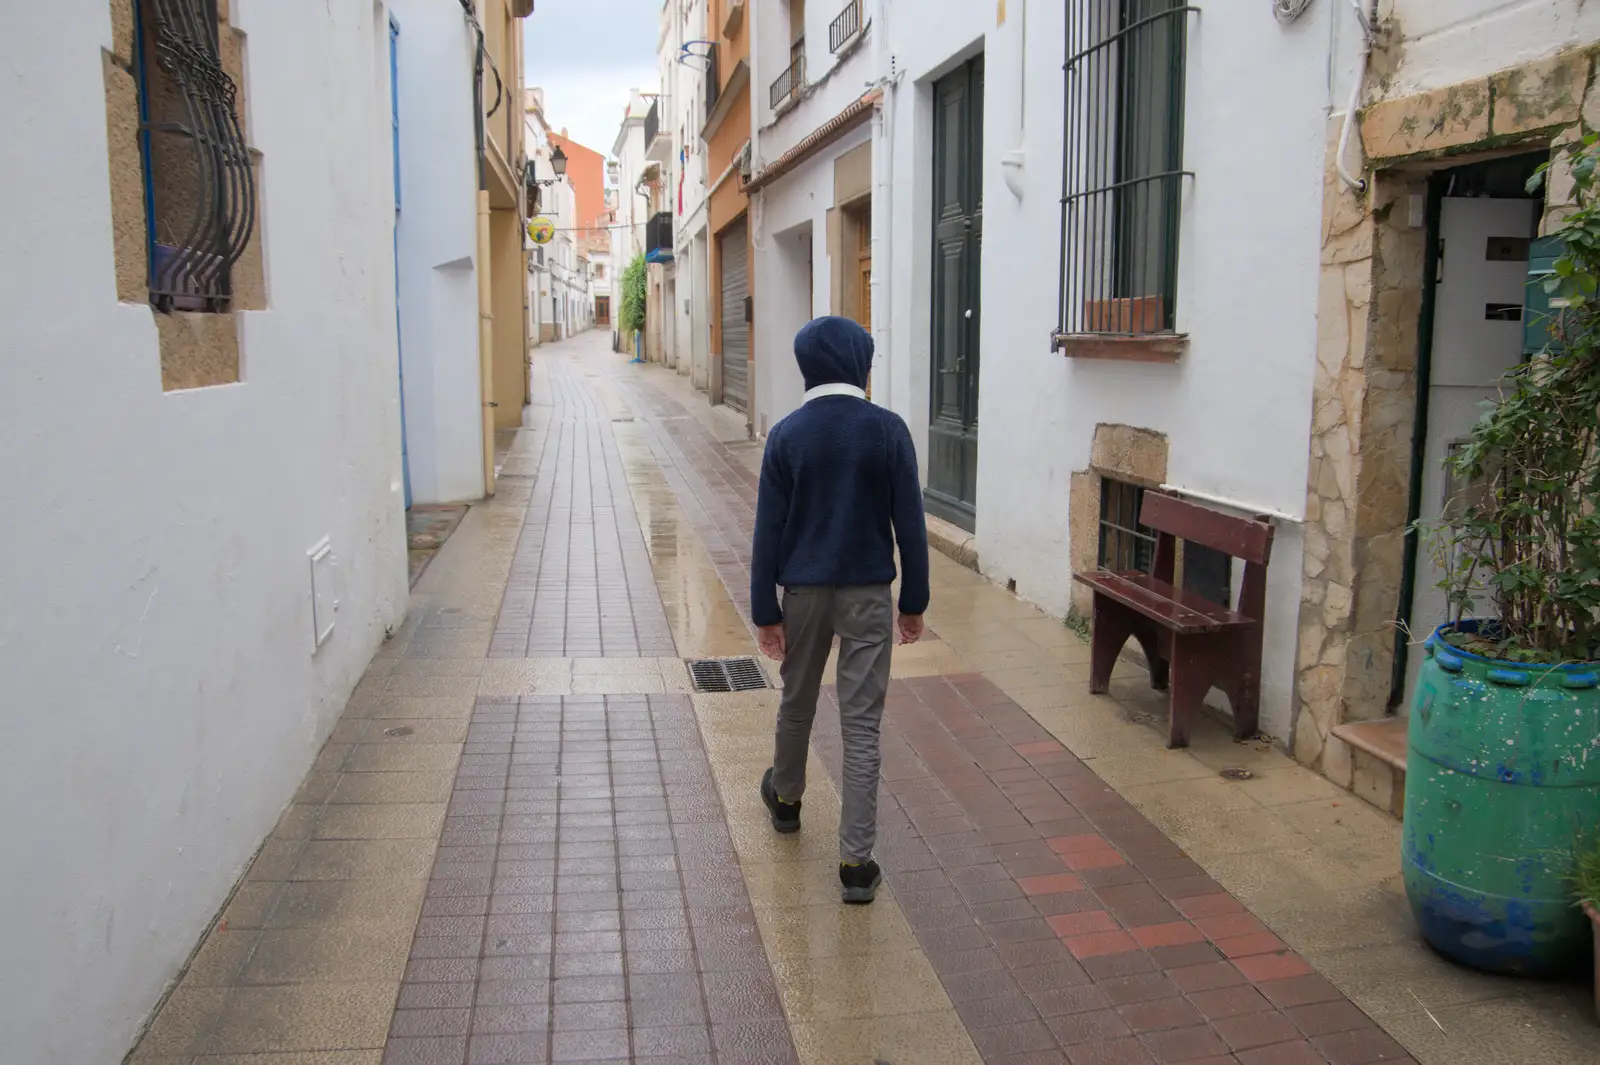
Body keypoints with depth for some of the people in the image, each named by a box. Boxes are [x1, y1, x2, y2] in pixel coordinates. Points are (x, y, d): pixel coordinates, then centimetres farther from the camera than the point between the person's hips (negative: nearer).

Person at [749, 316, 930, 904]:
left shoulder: (787, 435, -5)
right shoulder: (888, 430, -6)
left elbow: (769, 528, -5)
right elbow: (910, 522, -5)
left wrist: (766, 610, 1)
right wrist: (913, 602, 4)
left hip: (804, 591, 1)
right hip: (869, 594, -1)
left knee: (796, 703, 22)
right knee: (862, 724, 2)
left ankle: (786, 798, 46)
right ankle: (856, 861, 3)